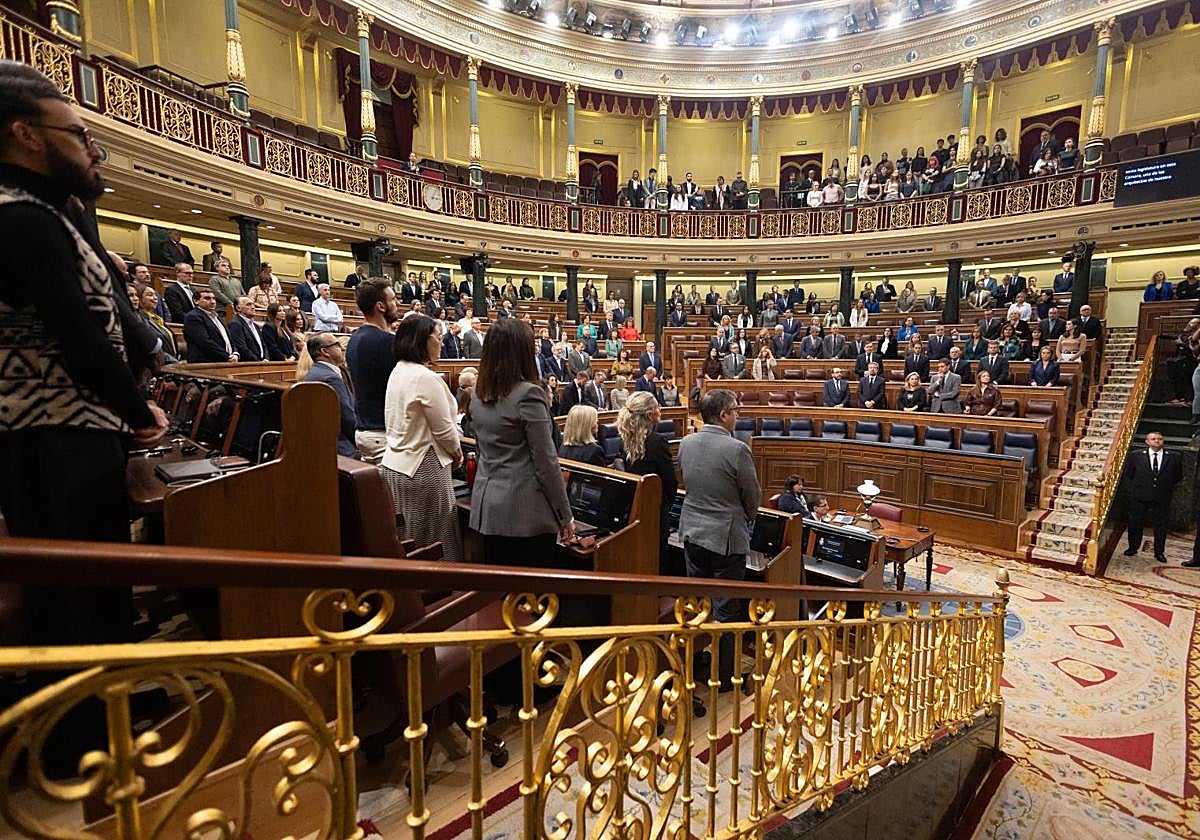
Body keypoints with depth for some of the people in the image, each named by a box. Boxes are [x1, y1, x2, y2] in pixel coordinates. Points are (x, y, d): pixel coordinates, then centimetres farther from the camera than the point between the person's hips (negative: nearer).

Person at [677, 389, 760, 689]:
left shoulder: (685, 443, -2)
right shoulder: (737, 449, -20)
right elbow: (753, 497, -9)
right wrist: (746, 518, 12)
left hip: (692, 532, 6)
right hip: (726, 537, -6)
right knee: (726, 610, 8)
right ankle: (724, 676, 22)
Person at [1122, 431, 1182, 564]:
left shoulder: (1174, 457, 3)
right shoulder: (1136, 456, 1)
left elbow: (1178, 477, 12)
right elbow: (1126, 475, 9)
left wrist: (1169, 490, 7)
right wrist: (1134, 488, 3)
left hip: (1162, 499, 1)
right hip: (1139, 498, 0)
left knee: (1161, 526, 7)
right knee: (1135, 524, 8)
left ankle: (1159, 552, 19)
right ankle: (1133, 548, 22)